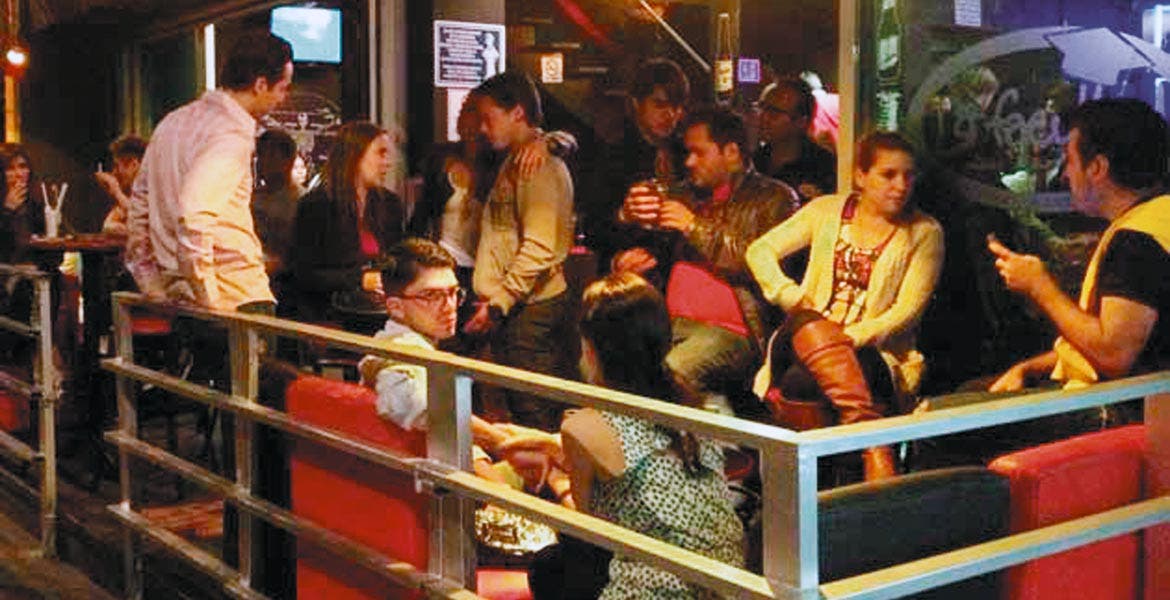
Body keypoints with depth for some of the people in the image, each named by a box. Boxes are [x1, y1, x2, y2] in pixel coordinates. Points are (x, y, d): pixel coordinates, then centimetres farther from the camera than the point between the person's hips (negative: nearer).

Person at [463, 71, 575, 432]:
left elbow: (539, 249, -21)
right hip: (509, 308, 10)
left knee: (534, 414, -7)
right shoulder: (511, 165, 20)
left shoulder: (543, 168, -12)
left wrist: (498, 301, -20)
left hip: (533, 308, -10)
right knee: (517, 406, 14)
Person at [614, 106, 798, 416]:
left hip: (729, 330, -6)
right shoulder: (690, 196, 25)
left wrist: (698, 228, -8)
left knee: (668, 374, -34)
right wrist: (628, 216, 7)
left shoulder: (774, 198, 7)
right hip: (668, 320, 7)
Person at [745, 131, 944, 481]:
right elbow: (760, 251, 8)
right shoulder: (828, 211, 12)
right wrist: (793, 299, -10)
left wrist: (851, 337, -20)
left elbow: (907, 311, -4)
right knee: (807, 324, -36)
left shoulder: (924, 233, 6)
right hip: (807, 337, 2)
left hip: (875, 351, -2)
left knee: (799, 383, -34)